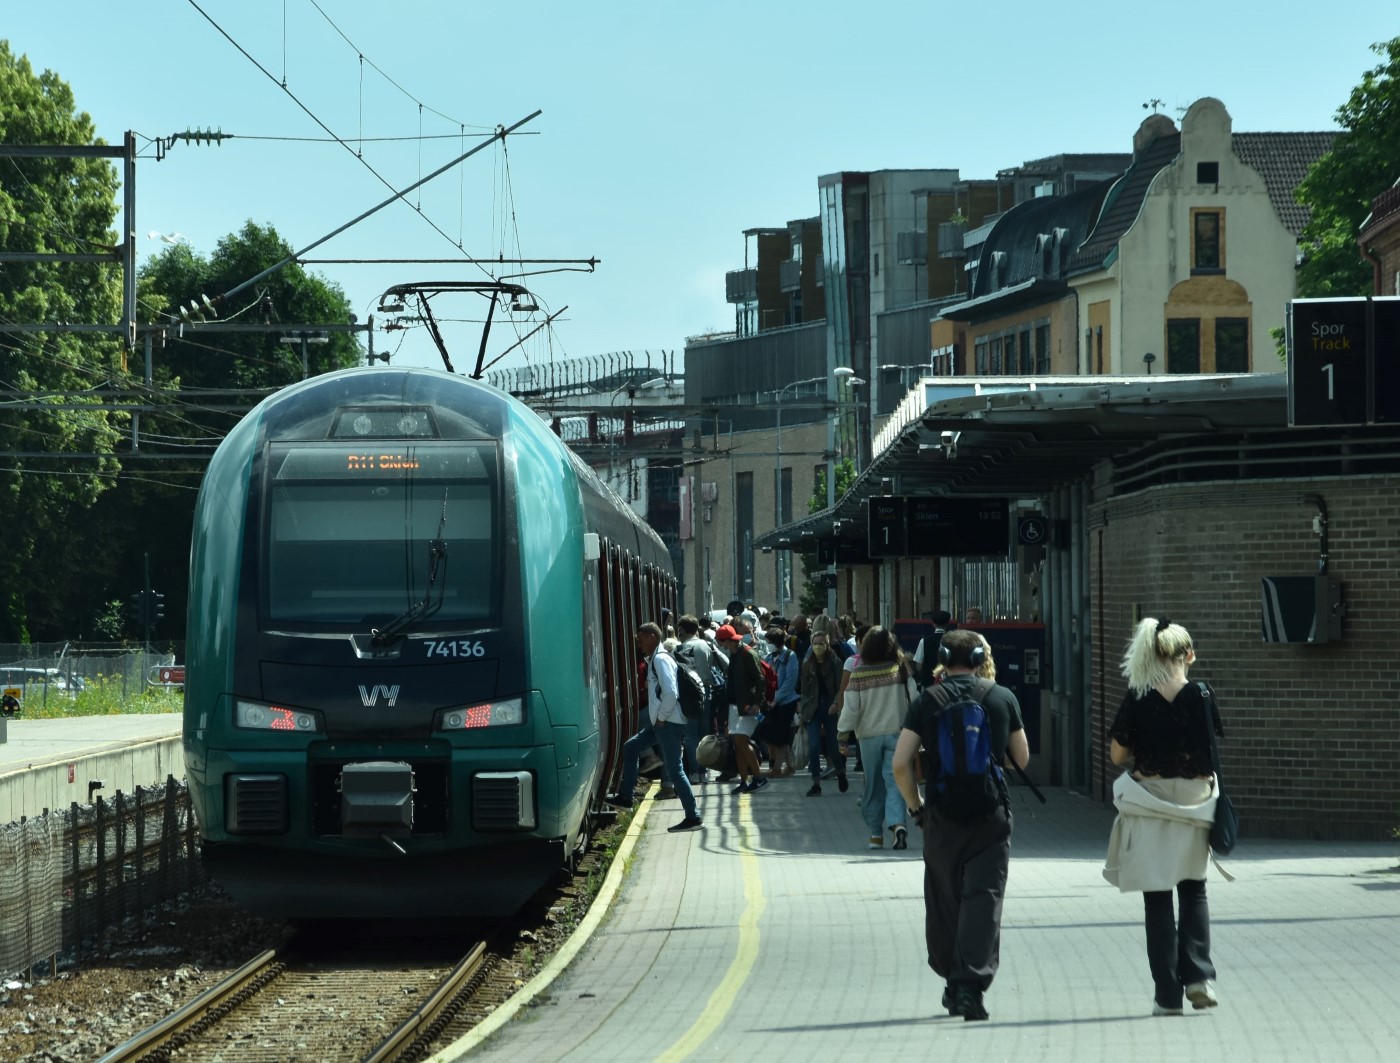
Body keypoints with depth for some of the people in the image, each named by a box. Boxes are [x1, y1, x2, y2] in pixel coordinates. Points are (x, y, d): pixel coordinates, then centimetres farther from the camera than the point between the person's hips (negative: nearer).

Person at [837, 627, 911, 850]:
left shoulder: (858, 675, -8)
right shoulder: (901, 670, -6)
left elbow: (851, 708, -8)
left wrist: (843, 731, 3)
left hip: (869, 736, 0)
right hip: (897, 733, 0)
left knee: (873, 785, 12)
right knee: (894, 781, -2)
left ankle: (876, 833, 16)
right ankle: (897, 822, -25)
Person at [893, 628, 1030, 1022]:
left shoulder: (927, 702, -1)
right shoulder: (1003, 698, 2)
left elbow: (900, 763, -7)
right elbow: (1022, 759, 11)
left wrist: (915, 806, 6)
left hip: (942, 815, 0)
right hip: (992, 815, 0)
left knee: (944, 901, 14)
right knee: (983, 898, -3)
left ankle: (952, 980, 24)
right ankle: (972, 984, -16)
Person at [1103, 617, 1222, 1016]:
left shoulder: (1137, 700, -7)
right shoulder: (1201, 698, -6)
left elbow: (1118, 754, -2)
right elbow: (1214, 753, 1)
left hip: (1150, 805, -1)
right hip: (1194, 801, 1)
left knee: (1157, 900, 5)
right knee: (1194, 890, 18)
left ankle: (1168, 994, 4)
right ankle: (1198, 975, 1)